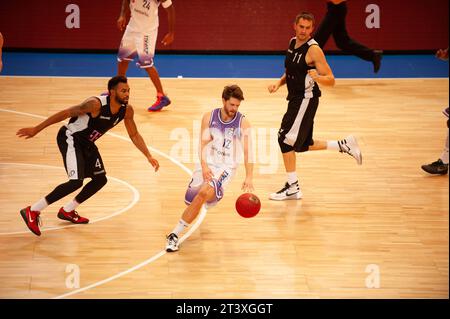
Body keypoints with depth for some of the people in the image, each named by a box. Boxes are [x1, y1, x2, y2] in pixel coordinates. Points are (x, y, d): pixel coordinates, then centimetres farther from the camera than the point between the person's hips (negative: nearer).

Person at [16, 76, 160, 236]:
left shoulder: (126, 110, -8)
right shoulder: (96, 104, -30)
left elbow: (134, 135, 8)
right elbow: (66, 113, -25)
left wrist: (149, 156, -1)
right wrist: (36, 129, -23)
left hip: (87, 143, 9)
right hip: (70, 138, -9)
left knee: (100, 179, 12)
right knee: (76, 181, -21)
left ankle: (67, 211, 28)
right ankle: (32, 211, -15)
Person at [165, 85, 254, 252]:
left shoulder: (243, 123, -9)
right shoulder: (209, 117, -4)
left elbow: (247, 151, -14)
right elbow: (203, 144, -9)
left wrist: (249, 177, -26)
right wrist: (204, 166, -25)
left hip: (226, 167, -3)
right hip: (207, 164, 3)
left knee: (205, 193, -26)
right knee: (191, 199, 1)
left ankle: (175, 234, -22)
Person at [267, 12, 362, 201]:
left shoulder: (313, 49, -18)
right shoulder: (292, 43, 7)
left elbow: (331, 80, -18)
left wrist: (317, 77, -38)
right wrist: (279, 83, 5)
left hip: (306, 100, -9)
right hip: (295, 99, 9)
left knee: (286, 139, -10)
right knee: (302, 145, 16)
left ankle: (292, 188, -1)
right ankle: (344, 145, 28)